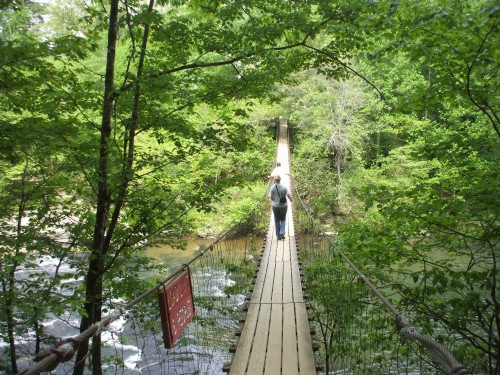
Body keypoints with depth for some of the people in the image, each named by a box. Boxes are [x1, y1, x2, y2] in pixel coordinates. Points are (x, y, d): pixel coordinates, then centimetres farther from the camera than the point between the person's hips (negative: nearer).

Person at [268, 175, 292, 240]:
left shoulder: (272, 187, -11)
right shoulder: (284, 186, -10)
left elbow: (271, 198, -6)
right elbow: (289, 195, -9)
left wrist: (269, 196, 17)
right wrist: (291, 199, 13)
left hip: (275, 206, 0)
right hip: (284, 205, 0)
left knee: (277, 220, 13)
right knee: (283, 219, 19)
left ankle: (278, 236, 15)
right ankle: (282, 233, 2)